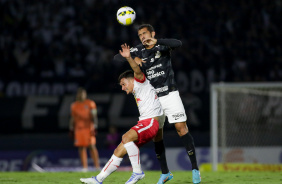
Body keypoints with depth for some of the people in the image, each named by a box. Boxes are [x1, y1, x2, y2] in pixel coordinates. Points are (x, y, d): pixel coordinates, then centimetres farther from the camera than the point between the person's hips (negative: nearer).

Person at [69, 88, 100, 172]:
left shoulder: (90, 104, 3)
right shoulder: (74, 105, 14)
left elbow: (94, 116, -1)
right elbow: (72, 118, 19)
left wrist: (94, 127, -10)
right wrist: (71, 129, 16)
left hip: (88, 128, -4)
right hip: (78, 129, 4)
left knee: (92, 146, -9)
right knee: (81, 147, 1)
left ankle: (97, 166, -6)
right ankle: (84, 166, 4)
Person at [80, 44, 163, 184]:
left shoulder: (141, 83, 3)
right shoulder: (136, 92, 28)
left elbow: (137, 71, -16)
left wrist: (128, 58, -32)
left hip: (150, 122, -9)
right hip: (144, 123, 10)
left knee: (126, 137, -32)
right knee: (119, 151, 5)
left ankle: (137, 172, -27)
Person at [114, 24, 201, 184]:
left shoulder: (163, 46, -3)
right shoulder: (138, 51, 6)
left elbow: (178, 43, -23)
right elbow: (117, 57, 0)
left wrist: (156, 41, -34)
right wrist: (133, 58, -18)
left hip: (170, 94, -4)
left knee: (181, 127, -12)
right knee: (156, 134, 4)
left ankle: (195, 168, -9)